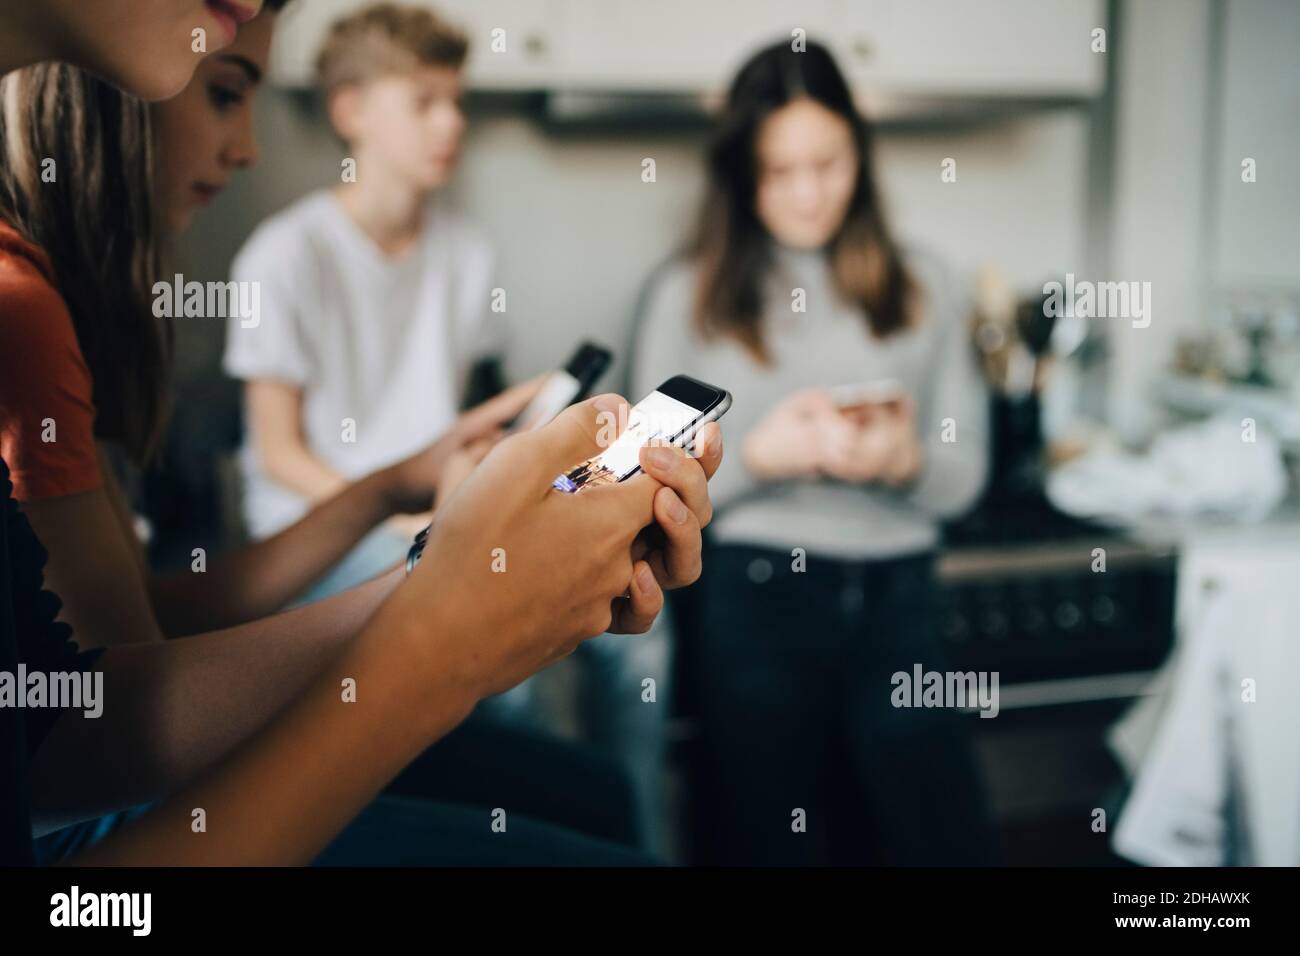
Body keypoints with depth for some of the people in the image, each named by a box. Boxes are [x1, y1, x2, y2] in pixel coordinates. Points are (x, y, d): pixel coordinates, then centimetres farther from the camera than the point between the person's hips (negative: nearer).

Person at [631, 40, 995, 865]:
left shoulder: (923, 289, 10)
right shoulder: (688, 294, 4)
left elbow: (964, 476, 8)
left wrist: (907, 461, -14)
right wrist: (760, 457, -15)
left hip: (895, 598, 2)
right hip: (754, 594, -1)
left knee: (945, 834, -1)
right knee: (764, 838, 8)